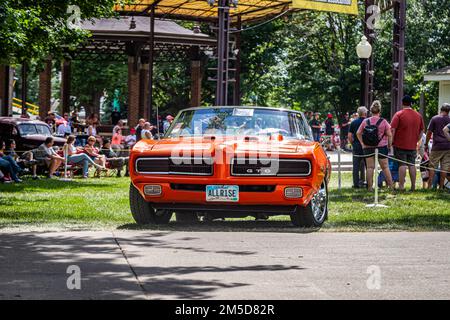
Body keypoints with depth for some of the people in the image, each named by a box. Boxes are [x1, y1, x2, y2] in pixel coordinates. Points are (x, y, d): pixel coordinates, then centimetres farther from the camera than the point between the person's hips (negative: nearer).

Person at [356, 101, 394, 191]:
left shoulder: (365, 121, 2)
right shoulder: (383, 122, -5)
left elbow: (358, 133, 5)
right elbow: (389, 135, -6)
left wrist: (362, 143, 10)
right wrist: (389, 145, 4)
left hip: (368, 147, 2)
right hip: (381, 147, -2)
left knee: (370, 167, 5)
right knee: (385, 167, 6)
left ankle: (370, 186, 3)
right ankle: (391, 185, 8)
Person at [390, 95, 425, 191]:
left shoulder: (399, 114, -9)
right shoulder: (418, 115, 7)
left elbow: (392, 129, -13)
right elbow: (422, 130, 12)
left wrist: (391, 142, -6)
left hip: (400, 145, -4)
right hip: (413, 146, 4)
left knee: (402, 165, -3)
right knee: (412, 165, 10)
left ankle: (401, 186, -6)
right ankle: (413, 186, 11)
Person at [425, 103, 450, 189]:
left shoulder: (434, 119, -1)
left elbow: (429, 132, 0)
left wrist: (426, 144, 9)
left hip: (436, 147, -2)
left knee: (432, 166, 2)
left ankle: (429, 186, -2)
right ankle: (441, 186, 4)